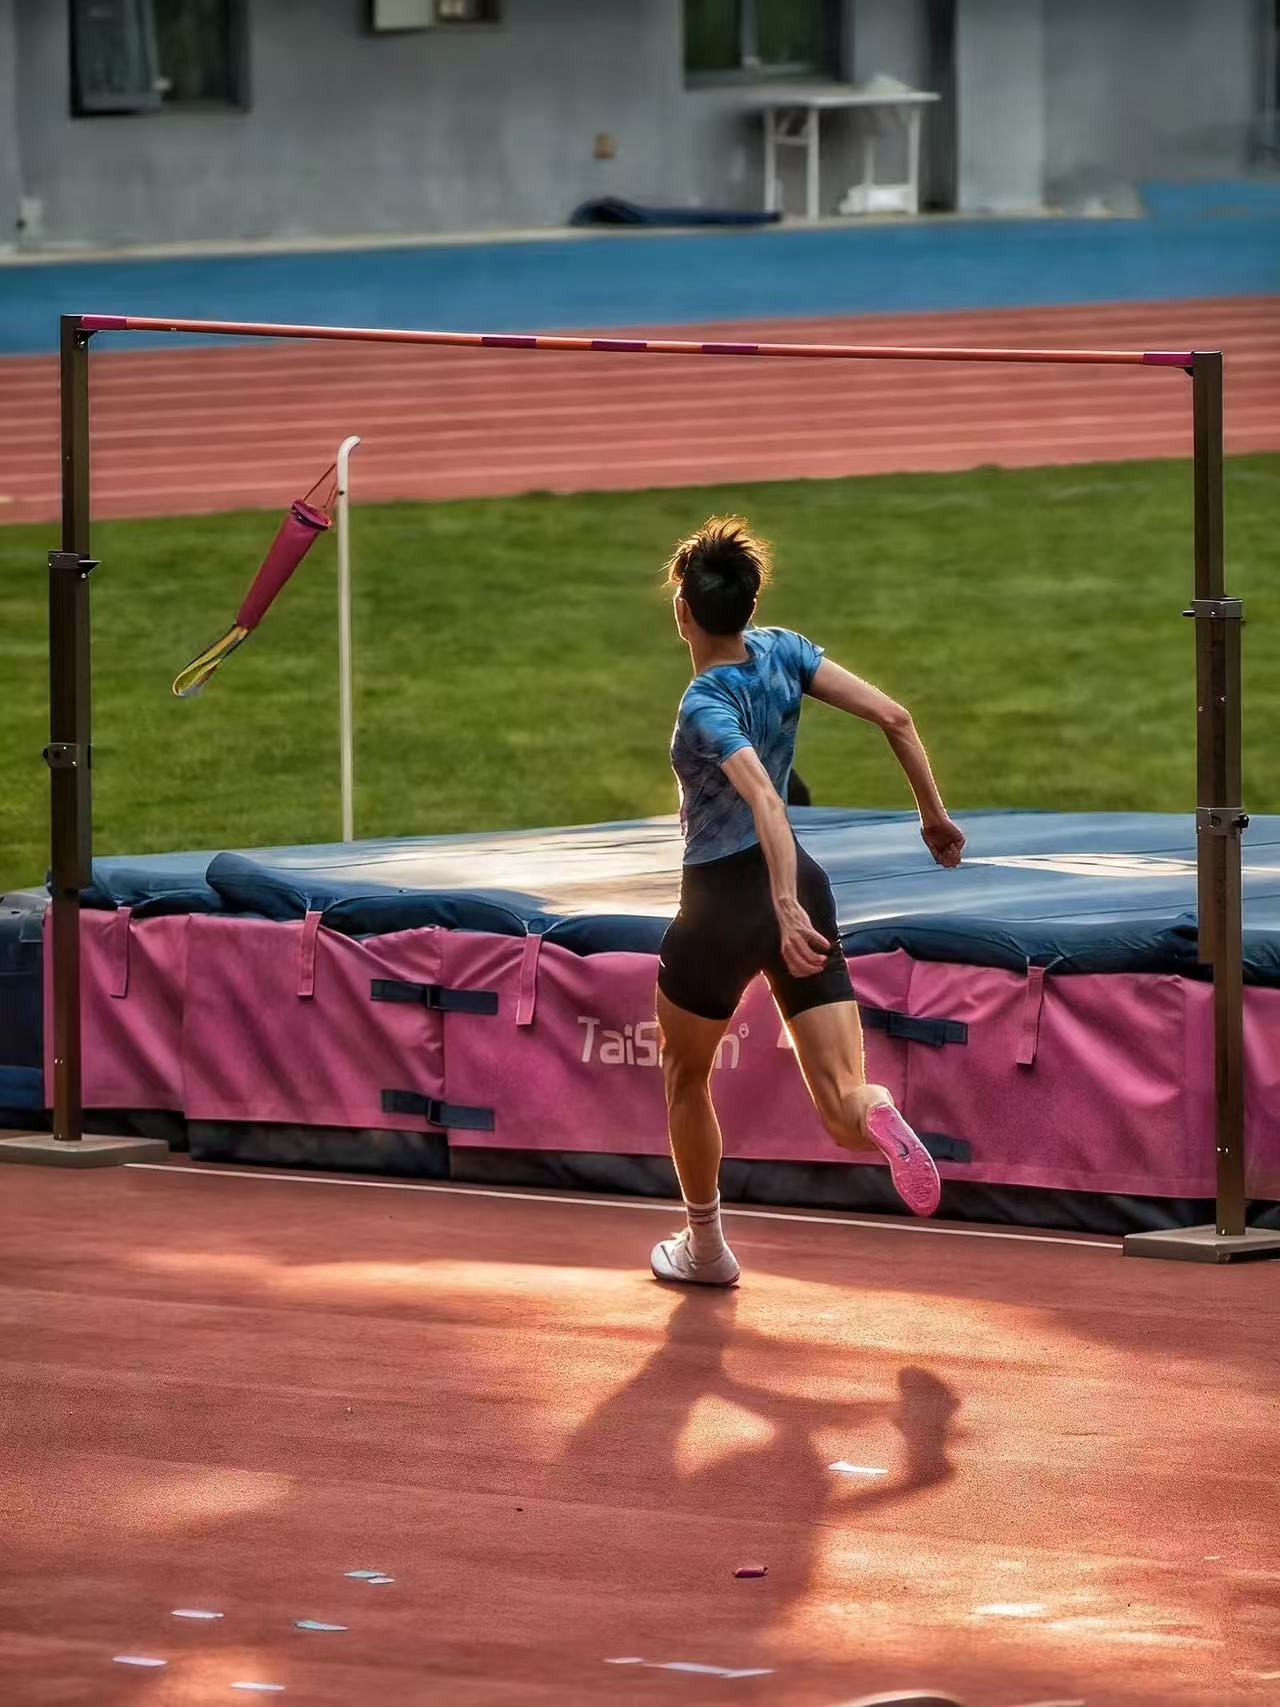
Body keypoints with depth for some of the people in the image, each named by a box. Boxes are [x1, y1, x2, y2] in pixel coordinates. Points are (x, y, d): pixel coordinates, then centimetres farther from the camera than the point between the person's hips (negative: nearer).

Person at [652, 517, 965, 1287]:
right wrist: (935, 813, 8)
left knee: (685, 1074, 23)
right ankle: (874, 1111, -40)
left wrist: (785, 908, -43)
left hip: (725, 901, -5)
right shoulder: (782, 651, -1)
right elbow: (894, 716, -2)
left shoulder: (706, 706, -20)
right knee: (841, 1102, -3)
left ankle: (705, 1248, 35)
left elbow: (765, 801, -35)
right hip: (804, 884, 5)